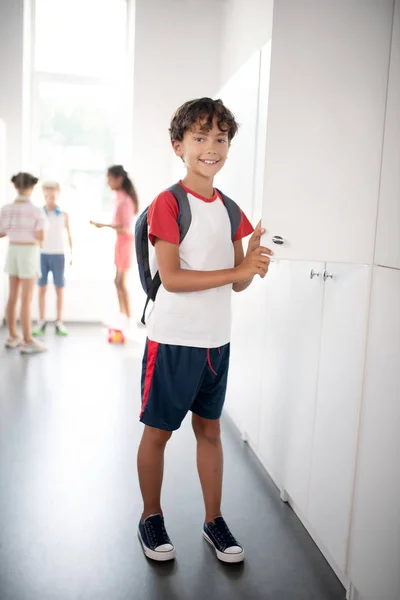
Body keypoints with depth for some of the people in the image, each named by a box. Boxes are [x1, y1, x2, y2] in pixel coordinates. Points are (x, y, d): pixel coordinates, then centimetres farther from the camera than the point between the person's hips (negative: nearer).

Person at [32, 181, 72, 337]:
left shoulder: (64, 215, 1)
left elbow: (69, 236, 5)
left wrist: (72, 254, -3)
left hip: (58, 255, -1)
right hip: (42, 255, 1)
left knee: (59, 289, 3)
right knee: (42, 288, 3)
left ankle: (59, 323, 9)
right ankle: (41, 322, 9)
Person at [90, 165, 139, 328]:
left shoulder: (125, 200, -19)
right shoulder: (119, 197, 7)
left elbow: (126, 228, -24)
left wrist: (104, 225, -26)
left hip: (125, 241, -9)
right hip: (120, 240, 9)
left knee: (121, 282, -3)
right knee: (118, 281, 15)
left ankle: (128, 318, 6)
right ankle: (122, 315, 25)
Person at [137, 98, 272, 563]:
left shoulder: (230, 209, 8)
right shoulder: (167, 203, -11)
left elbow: (238, 284, 8)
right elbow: (172, 278, -19)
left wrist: (254, 261, -14)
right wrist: (239, 270, -22)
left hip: (216, 339, 6)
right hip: (172, 338, -6)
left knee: (209, 428, 16)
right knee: (158, 430, 8)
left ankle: (214, 520, 32)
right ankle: (151, 518, 30)